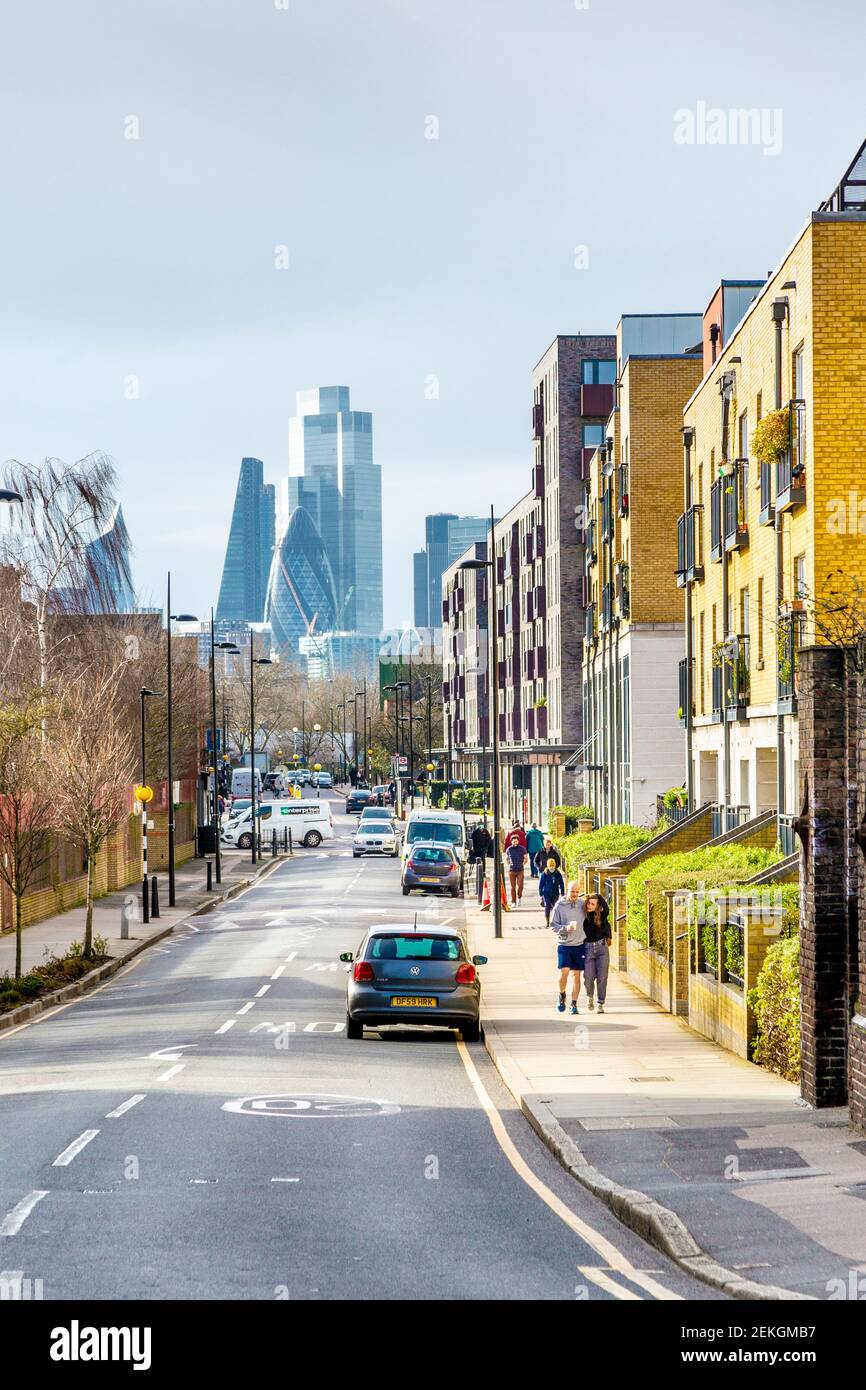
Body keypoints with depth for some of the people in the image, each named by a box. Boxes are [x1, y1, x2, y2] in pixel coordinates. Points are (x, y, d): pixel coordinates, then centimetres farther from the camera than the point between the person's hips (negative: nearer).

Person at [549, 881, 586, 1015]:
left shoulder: (582, 905, 5)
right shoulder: (559, 906, -2)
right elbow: (552, 925, -1)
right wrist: (565, 928, -17)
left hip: (580, 945, 2)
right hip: (564, 945, -2)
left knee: (576, 975, 3)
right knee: (564, 971, -13)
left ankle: (574, 1004, 10)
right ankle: (562, 996, 14)